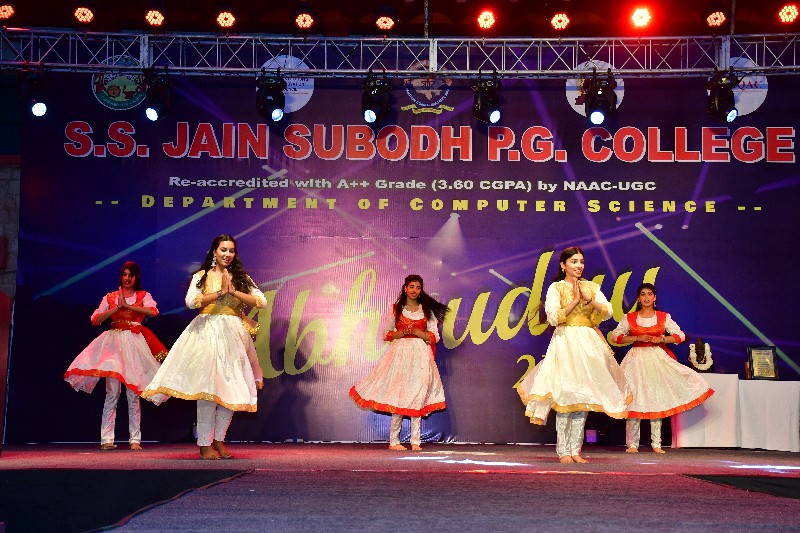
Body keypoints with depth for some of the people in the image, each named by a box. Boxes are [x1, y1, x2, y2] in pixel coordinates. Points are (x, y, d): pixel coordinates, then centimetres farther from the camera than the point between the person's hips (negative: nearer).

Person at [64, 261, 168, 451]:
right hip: (113, 342, 1)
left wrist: (127, 305, -11)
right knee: (112, 392, -6)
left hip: (134, 344, 0)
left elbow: (153, 311, -11)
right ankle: (107, 439, -5)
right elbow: (95, 320, 4)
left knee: (133, 394, -1)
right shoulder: (110, 297, 14)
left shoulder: (143, 296, 10)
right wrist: (117, 307, -6)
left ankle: (135, 439, 2)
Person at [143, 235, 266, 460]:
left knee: (231, 388, 0)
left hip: (233, 334, 3)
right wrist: (220, 292, -12)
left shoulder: (241, 278, 13)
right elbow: (191, 301, -9)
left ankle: (218, 440, 13)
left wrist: (233, 291, -8)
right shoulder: (201, 276, 8)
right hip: (207, 333, -3)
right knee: (208, 386, -13)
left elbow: (261, 301, 1)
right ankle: (204, 445, -8)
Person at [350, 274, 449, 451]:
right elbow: (387, 334, 9)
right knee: (399, 396, -6)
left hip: (420, 355, 1)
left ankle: (415, 441, 0)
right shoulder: (396, 309, 7)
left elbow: (434, 337, 4)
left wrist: (415, 331, -9)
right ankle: (393, 440, 0)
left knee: (418, 396, -3)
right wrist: (403, 332, -8)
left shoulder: (427, 310, 8)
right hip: (400, 354, -1)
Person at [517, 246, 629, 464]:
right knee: (565, 395, -9)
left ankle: (575, 450, 6)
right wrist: (575, 300, -10)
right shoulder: (556, 287, 2)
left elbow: (608, 312, 3)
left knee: (583, 397, 2)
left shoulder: (591, 287, 14)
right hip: (565, 342, -4)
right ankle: (563, 451, -4)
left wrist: (588, 299, -10)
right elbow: (553, 317, -11)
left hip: (588, 343, 4)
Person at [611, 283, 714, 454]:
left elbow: (680, 336, 3)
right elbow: (615, 336, 1)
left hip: (658, 359, 1)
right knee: (634, 400, -5)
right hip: (636, 360, -1)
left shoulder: (663, 317, 6)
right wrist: (637, 338, -9)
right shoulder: (629, 318, 5)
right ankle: (632, 443, -1)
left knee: (657, 399, 0)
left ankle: (656, 443, 4)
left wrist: (661, 339, -11)